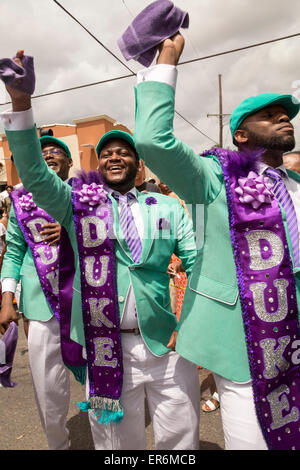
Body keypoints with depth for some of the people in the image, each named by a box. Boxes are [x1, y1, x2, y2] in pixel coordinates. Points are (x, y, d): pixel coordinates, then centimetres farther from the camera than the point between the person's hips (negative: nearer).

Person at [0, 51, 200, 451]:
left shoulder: (168, 208, 6)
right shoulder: (79, 202, 4)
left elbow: (198, 263, 2)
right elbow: (34, 174, -10)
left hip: (167, 345, 1)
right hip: (107, 347, 0)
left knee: (180, 438, 13)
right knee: (119, 440, 15)